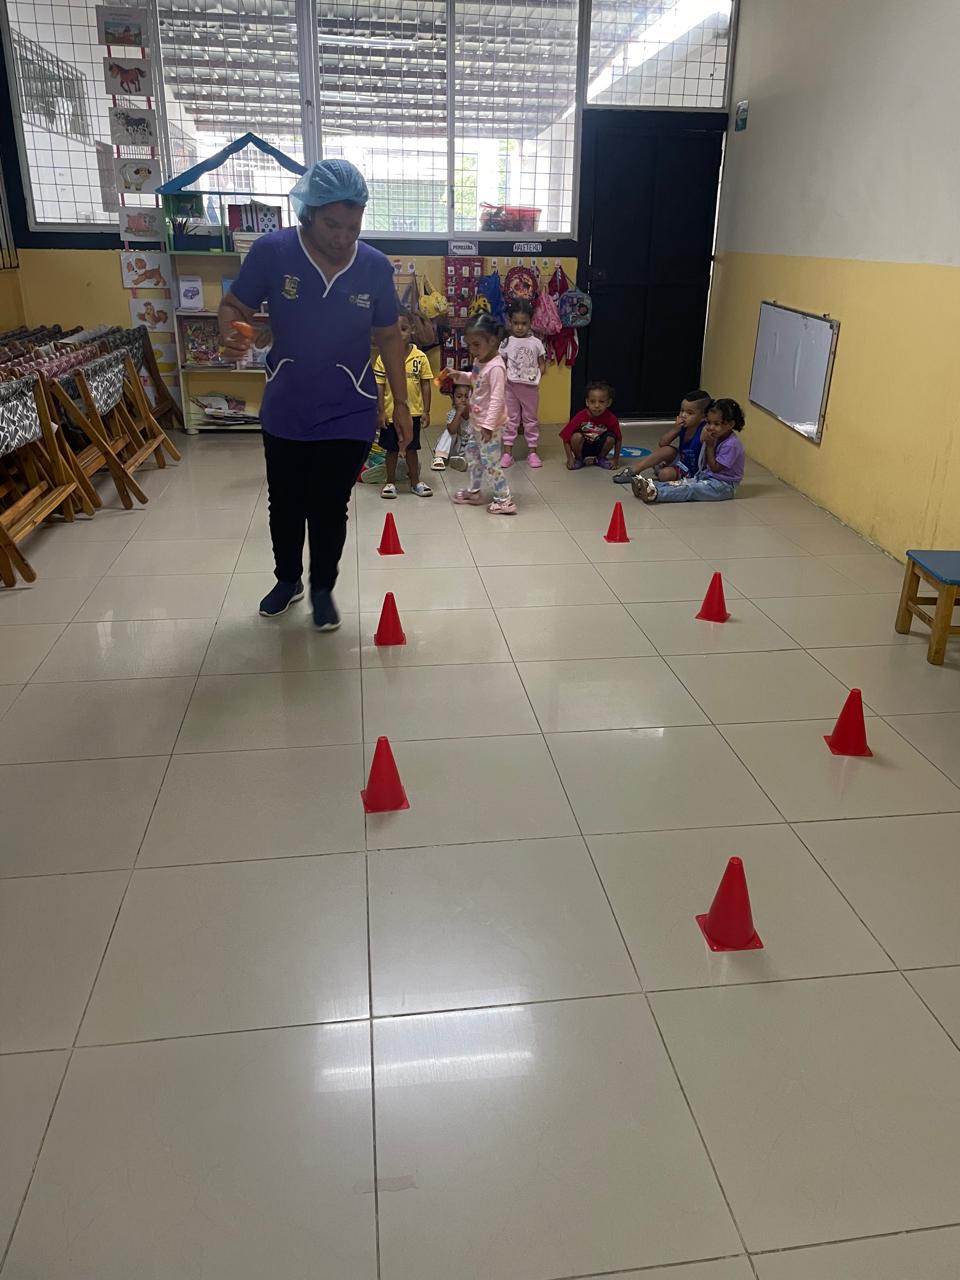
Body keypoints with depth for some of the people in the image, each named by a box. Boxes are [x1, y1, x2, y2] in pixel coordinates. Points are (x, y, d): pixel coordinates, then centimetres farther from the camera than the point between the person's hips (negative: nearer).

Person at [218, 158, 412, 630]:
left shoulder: (375, 267, -9)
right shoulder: (271, 251, -14)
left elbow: (388, 337, 2)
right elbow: (233, 306, -4)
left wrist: (401, 403, 3)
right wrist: (231, 335, -28)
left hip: (348, 415, -1)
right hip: (285, 412, 1)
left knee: (329, 508, 4)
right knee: (285, 504, 16)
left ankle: (323, 588, 30)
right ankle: (287, 579, 42)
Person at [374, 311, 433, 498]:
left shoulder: (420, 357, -5)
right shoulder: (383, 358, -7)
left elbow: (426, 385, -1)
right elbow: (379, 386, -4)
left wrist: (426, 411, -3)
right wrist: (381, 411, -8)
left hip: (413, 412, 1)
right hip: (391, 412, -1)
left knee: (411, 448, 13)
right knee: (392, 449, 10)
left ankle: (415, 482, 25)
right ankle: (390, 482, 23)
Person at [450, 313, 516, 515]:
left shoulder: (496, 367, -24)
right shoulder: (479, 361, 5)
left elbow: (497, 399, -27)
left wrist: (488, 425, -29)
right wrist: (460, 376, 6)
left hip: (489, 424, -10)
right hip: (476, 420, 10)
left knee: (490, 462, -5)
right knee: (472, 455, 21)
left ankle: (505, 500, 4)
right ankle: (474, 492, 37)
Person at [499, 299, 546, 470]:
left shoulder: (536, 343, 0)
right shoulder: (507, 342, 0)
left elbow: (542, 364, 3)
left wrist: (536, 377, -11)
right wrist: (504, 377, -12)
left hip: (530, 387, 0)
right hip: (511, 386, 0)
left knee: (531, 419, 8)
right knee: (510, 419, 6)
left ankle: (532, 451, 16)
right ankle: (507, 452, 10)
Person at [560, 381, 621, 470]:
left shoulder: (611, 419, -22)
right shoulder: (580, 417, -25)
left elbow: (618, 439, -9)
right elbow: (566, 438, -20)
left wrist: (616, 459, -10)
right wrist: (570, 459, -23)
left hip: (599, 447, 1)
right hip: (583, 447, -1)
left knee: (610, 438, -26)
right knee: (576, 436, -31)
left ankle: (601, 458, 3)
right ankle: (579, 459, -2)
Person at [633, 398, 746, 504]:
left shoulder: (731, 444, -19)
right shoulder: (716, 437, 7)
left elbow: (715, 467, -16)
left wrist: (710, 446, -14)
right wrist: (706, 442, -6)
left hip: (723, 485, -9)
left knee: (690, 489, -25)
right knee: (681, 482, -10)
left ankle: (654, 493, -42)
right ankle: (650, 485, -25)